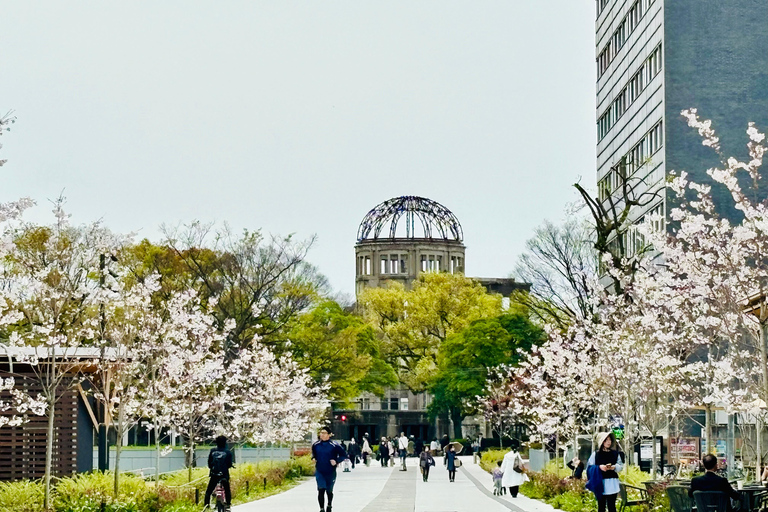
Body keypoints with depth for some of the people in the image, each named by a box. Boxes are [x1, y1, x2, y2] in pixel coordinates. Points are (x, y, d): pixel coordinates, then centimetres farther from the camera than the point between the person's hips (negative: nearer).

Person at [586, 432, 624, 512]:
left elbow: (621, 466, 7)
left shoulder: (615, 453, 8)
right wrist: (599, 467, -14)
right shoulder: (596, 454, 4)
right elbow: (589, 467, 2)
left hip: (612, 484, 1)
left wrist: (614, 467, -13)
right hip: (600, 484, -1)